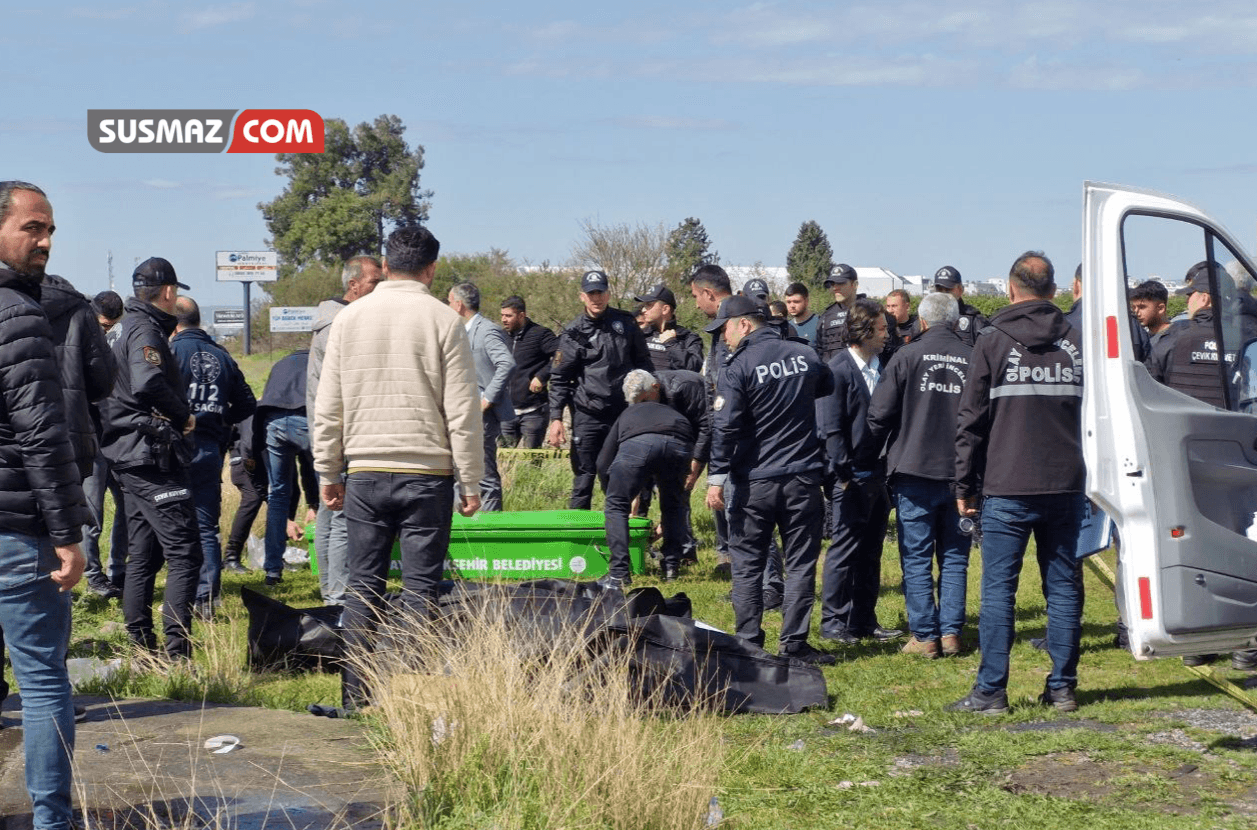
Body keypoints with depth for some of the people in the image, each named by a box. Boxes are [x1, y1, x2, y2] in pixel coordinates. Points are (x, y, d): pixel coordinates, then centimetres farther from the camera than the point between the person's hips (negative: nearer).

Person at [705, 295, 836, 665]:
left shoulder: (739, 367, -10)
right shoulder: (805, 355, 4)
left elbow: (725, 426, -14)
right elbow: (828, 388, 24)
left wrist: (717, 477, -11)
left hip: (754, 481, -3)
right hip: (802, 478, 3)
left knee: (747, 564, 8)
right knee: (801, 563, 8)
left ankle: (748, 642, 8)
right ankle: (794, 642, 6)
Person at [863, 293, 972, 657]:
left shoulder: (908, 355, -4)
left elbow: (880, 413, -5)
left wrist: (865, 456, 7)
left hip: (915, 471, -3)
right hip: (961, 474, 3)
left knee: (916, 558, 3)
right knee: (954, 558, 11)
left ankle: (924, 636, 2)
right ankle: (951, 633, 9)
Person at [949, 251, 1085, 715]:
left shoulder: (993, 341, -3)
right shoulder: (1076, 341, 7)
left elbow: (972, 420, -3)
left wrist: (965, 485, 3)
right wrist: (1087, 474, 15)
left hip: (1007, 489, -3)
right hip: (1065, 487, 3)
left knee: (998, 589, -1)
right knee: (1063, 586, 9)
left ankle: (991, 690, -1)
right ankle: (1062, 688, 12)